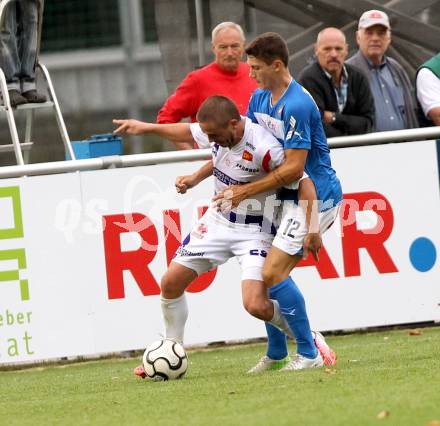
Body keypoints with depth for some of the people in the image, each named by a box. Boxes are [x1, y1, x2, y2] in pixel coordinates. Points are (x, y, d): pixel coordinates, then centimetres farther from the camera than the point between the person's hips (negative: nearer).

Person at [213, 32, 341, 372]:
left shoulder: (297, 105, -21)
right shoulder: (259, 99, 9)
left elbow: (293, 169, -22)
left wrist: (246, 191, -16)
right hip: (292, 197, 9)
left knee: (273, 272, -17)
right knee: (269, 272, 7)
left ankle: (309, 353, -9)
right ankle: (276, 353, 19)